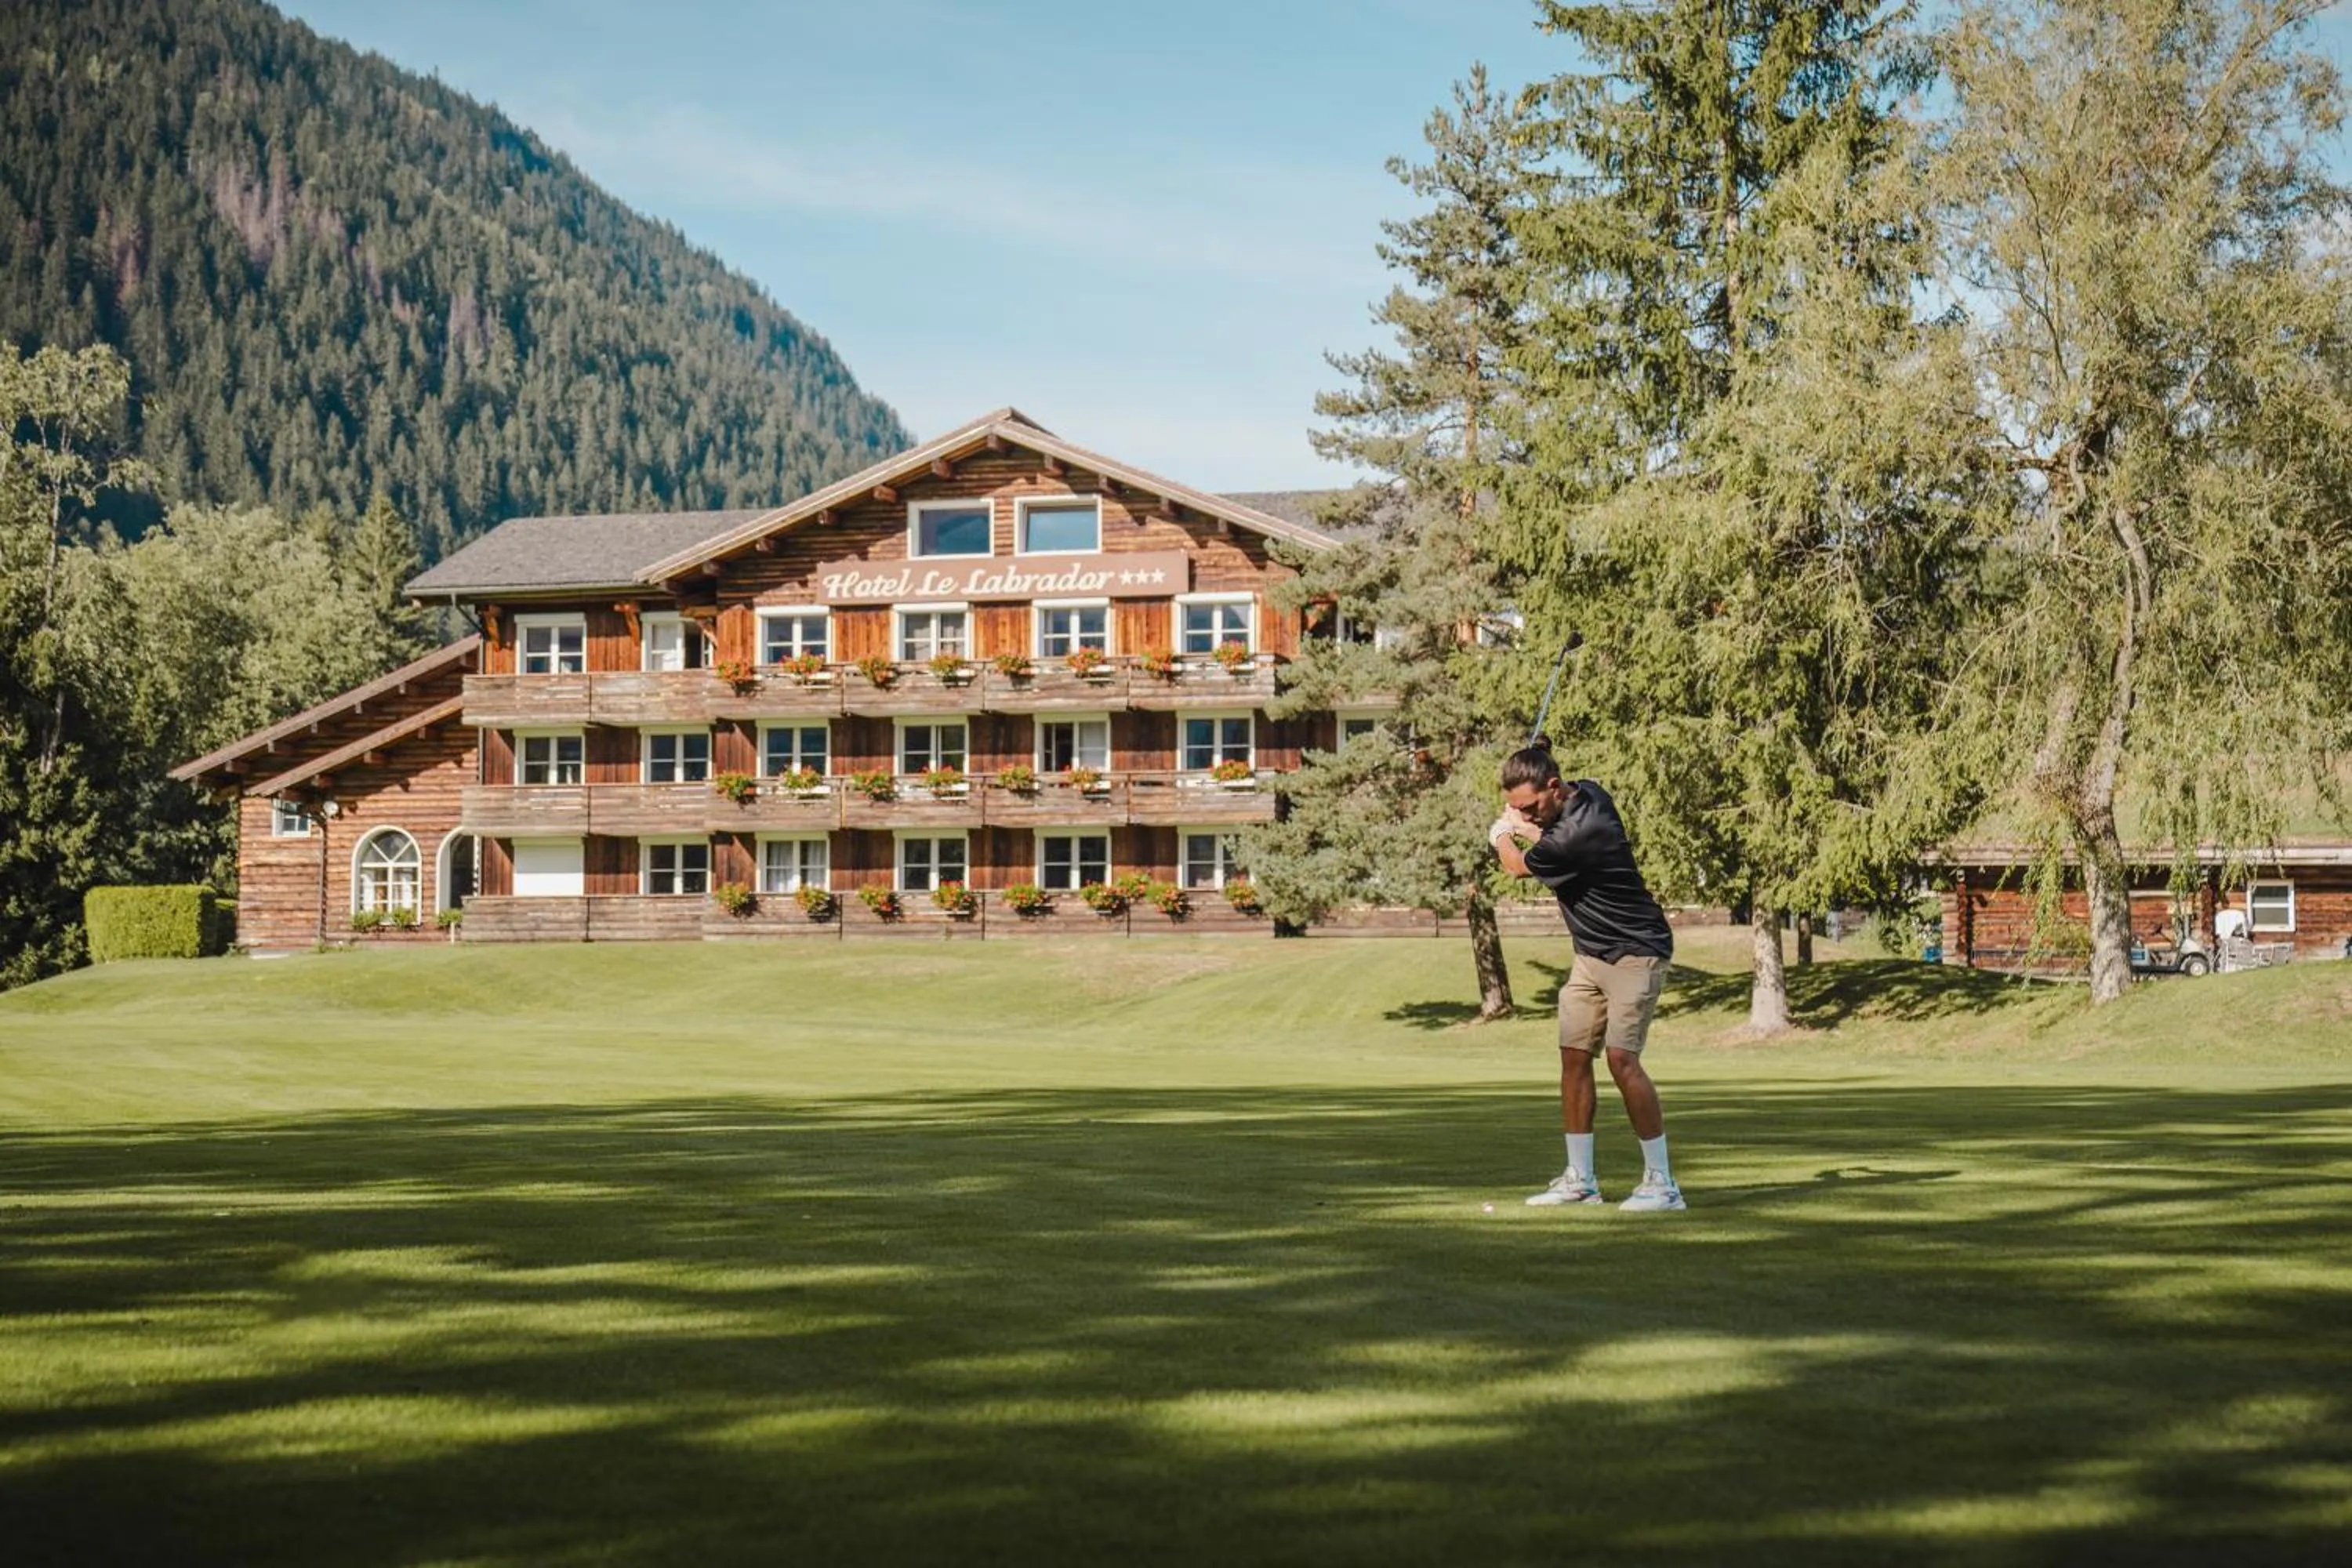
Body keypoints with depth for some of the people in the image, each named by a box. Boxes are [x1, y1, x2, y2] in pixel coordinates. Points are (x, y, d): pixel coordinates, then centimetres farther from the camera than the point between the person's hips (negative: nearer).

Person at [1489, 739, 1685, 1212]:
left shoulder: (1575, 836, -28)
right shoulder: (1587, 792, -1)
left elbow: (1518, 867, -8)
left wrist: (1501, 837, 12)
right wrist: (1526, 830, 10)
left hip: (1634, 951, -10)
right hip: (1592, 954, 10)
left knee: (1621, 1057, -18)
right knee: (1574, 1057, 5)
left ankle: (1661, 1182, -13)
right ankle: (1580, 1179, 11)